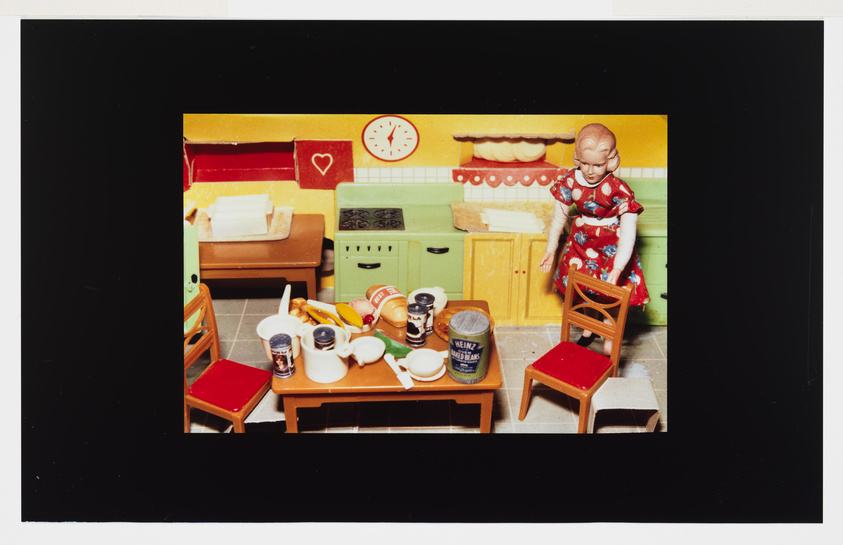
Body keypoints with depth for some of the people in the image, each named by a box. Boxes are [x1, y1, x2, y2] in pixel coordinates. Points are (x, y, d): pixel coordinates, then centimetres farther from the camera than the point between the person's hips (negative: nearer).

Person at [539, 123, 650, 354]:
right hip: (582, 239, 4)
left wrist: (617, 270, -40)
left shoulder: (617, 190, -29)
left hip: (611, 246, -4)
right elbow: (559, 216, 0)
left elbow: (628, 233, -32)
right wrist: (550, 249, 7)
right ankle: (588, 331, 44)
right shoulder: (570, 181, -15)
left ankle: (609, 345, 17)